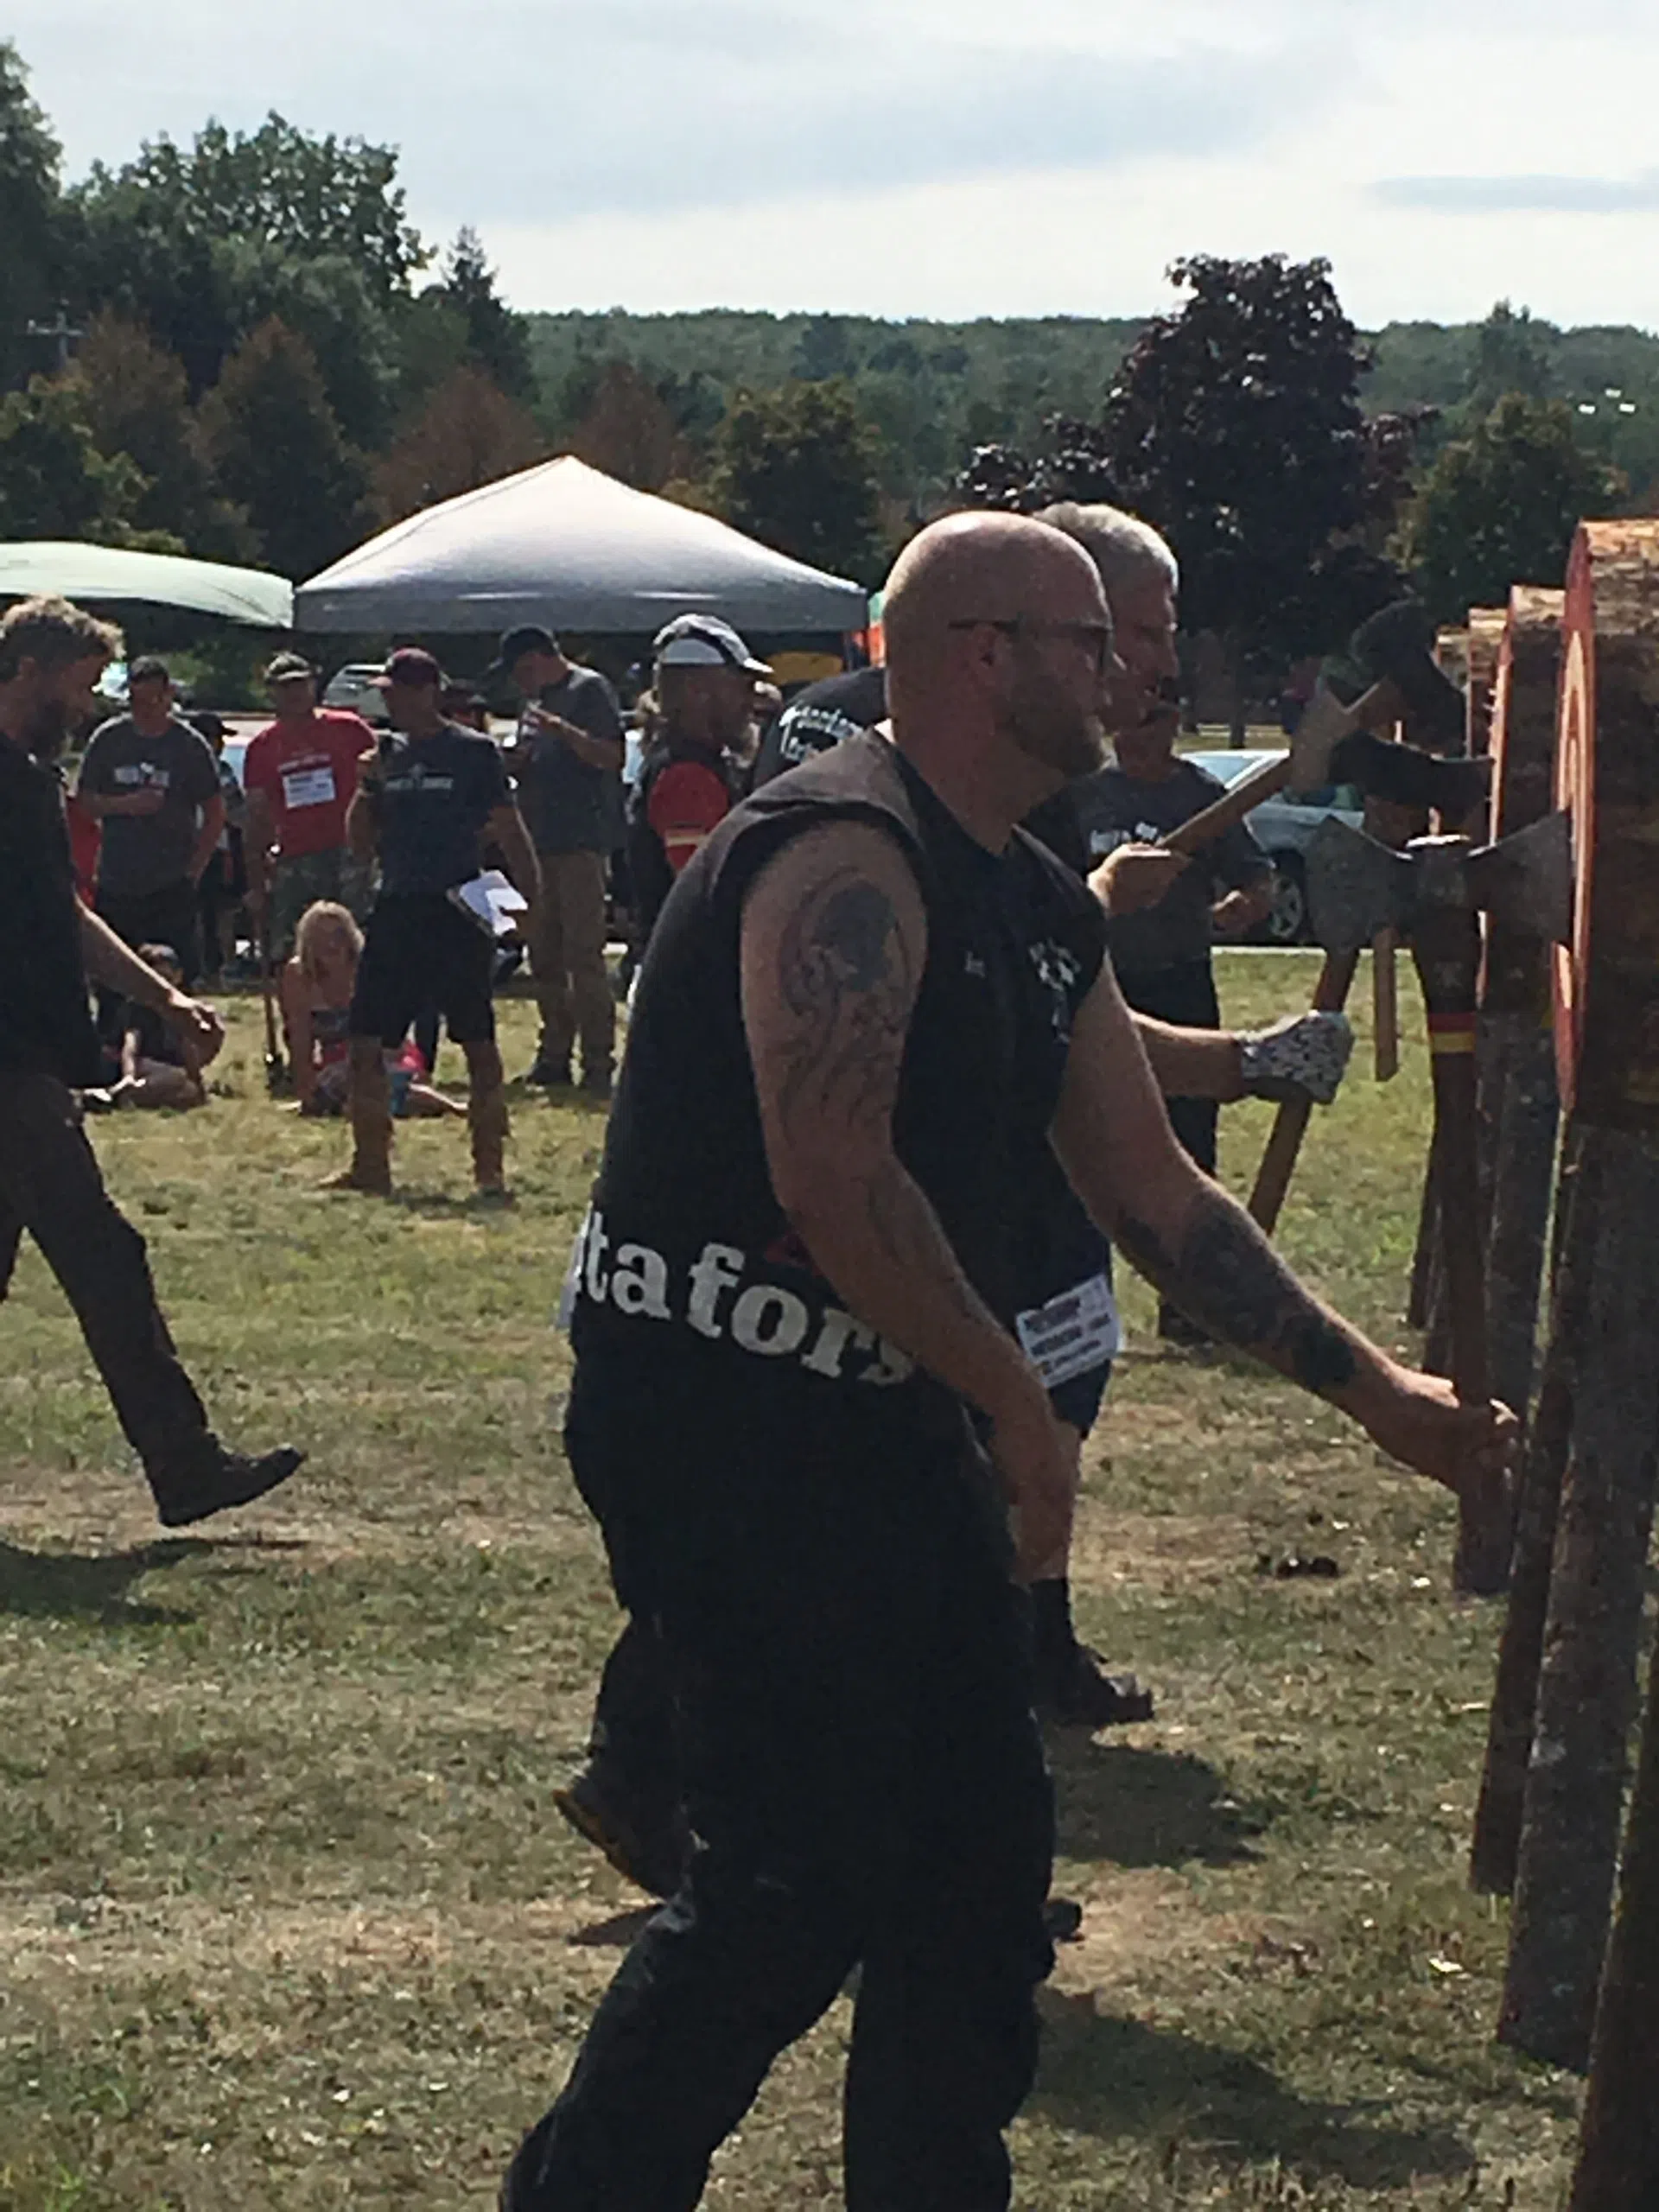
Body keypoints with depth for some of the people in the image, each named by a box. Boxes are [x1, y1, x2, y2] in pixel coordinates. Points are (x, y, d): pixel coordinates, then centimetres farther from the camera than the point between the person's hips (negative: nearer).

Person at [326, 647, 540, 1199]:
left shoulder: (474, 753, -2)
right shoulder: (388, 755, 13)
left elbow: (509, 833, -2)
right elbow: (361, 846, 15)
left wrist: (532, 903, -11)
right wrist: (365, 789, 0)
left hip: (457, 910, -6)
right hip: (396, 908, 6)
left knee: (477, 1042, -4)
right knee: (366, 1040, 3)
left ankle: (490, 1167, 1)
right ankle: (370, 1165, 12)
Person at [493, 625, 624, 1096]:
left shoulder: (589, 690, -4)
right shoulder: (534, 704, 22)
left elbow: (610, 756, -14)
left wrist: (561, 730, -24)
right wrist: (516, 764, 7)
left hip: (581, 842, -9)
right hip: (539, 842, 9)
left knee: (583, 955, -11)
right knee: (544, 958, 10)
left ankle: (597, 1063, -10)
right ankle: (554, 1054, 17)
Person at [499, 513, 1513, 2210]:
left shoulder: (1043, 917, 14)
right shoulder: (846, 853, -17)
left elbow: (1155, 1196, 19)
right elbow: (833, 1179, -25)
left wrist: (1374, 1391, 16)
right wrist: (1015, 1400, -16)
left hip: (887, 1422, 10)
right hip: (719, 1417, -10)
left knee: (978, 1850, 11)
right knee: (802, 1878, -11)